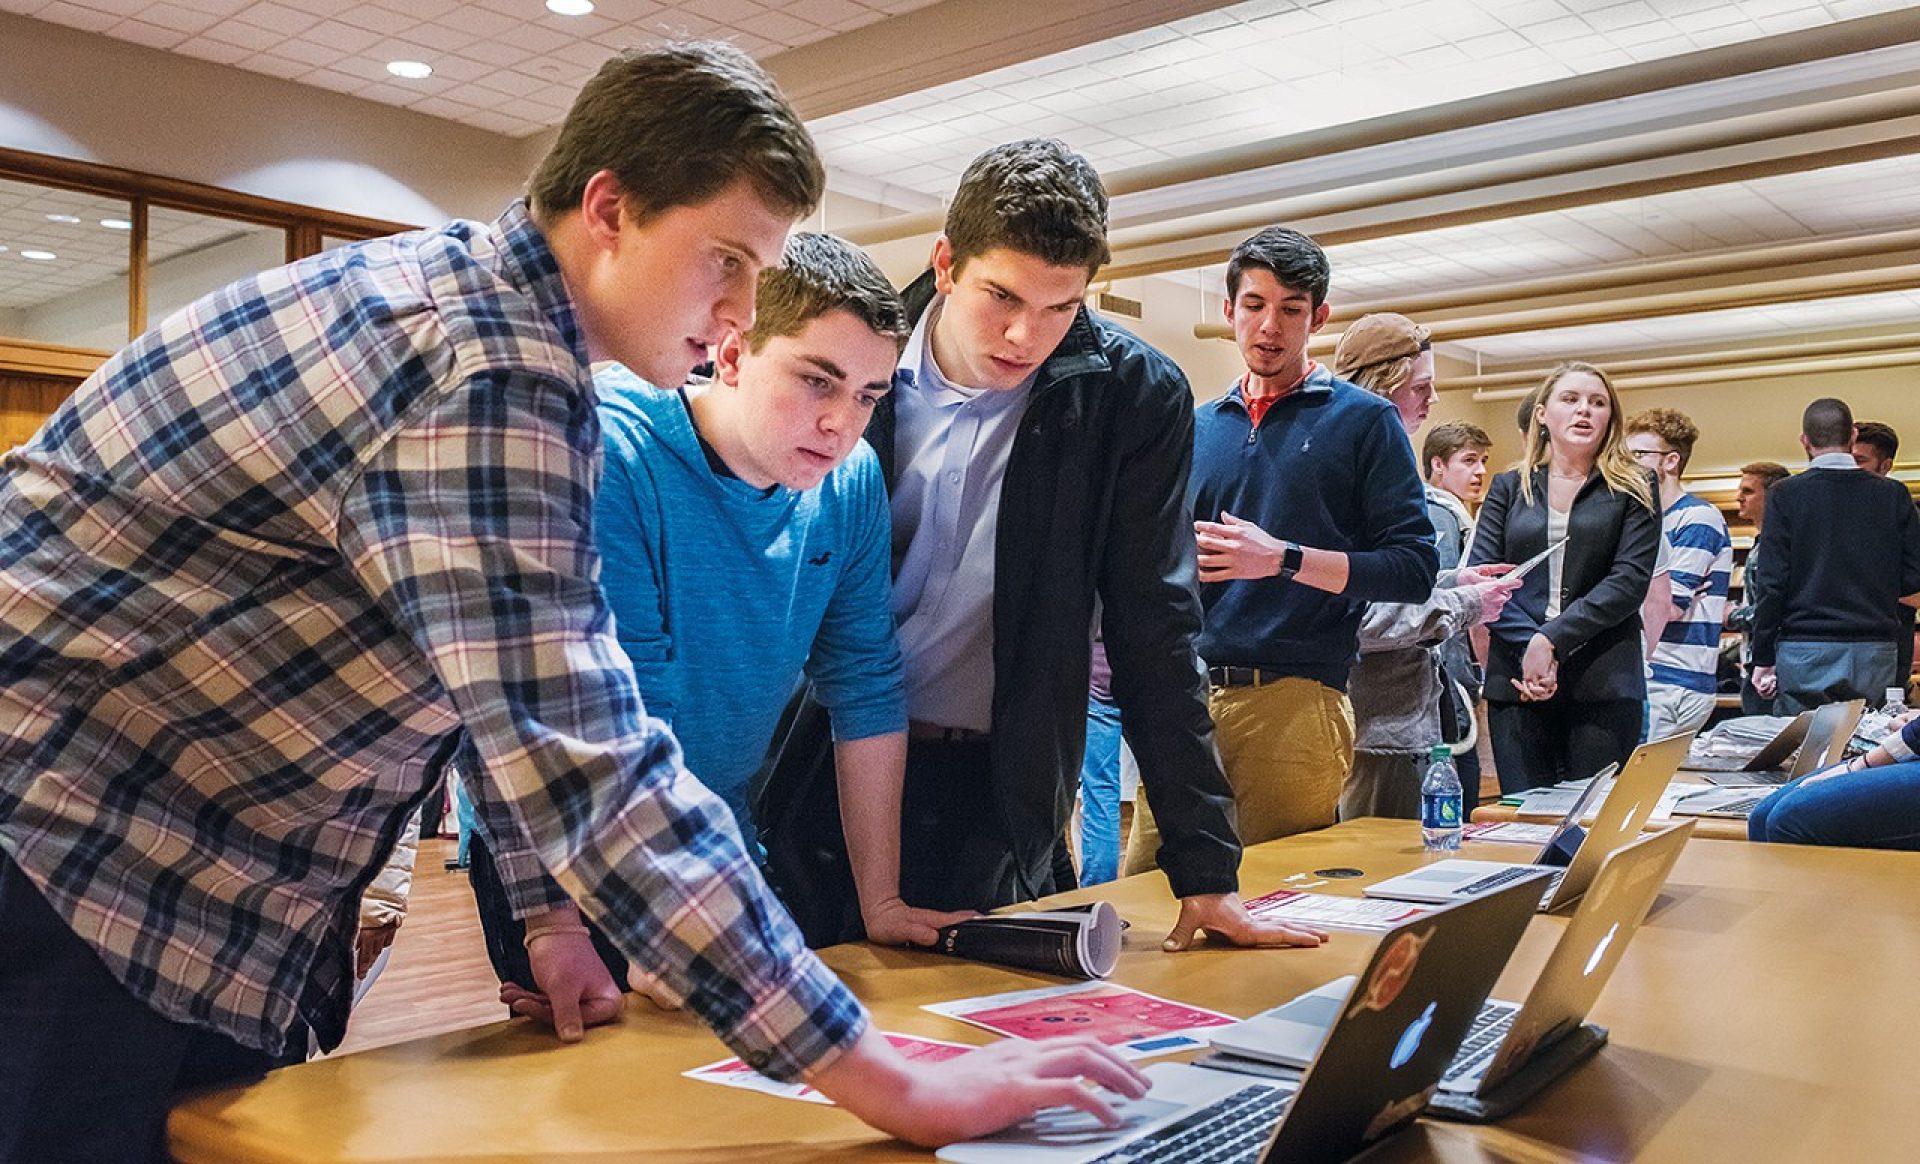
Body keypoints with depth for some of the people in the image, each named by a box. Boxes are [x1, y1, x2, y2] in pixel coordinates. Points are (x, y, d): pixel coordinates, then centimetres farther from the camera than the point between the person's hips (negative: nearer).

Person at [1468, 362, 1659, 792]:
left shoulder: (1632, 492, 9)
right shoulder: (1509, 488, 13)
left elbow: (1630, 579, -5)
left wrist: (1552, 640, -15)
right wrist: (1528, 646, -13)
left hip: (1604, 683, -1)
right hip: (1516, 679, 1)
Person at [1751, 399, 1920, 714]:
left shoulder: (1785, 495, -3)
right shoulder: (1894, 494, 5)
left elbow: (1772, 583, -6)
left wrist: (1763, 659, -2)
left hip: (1804, 653, -3)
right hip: (1876, 653, 3)